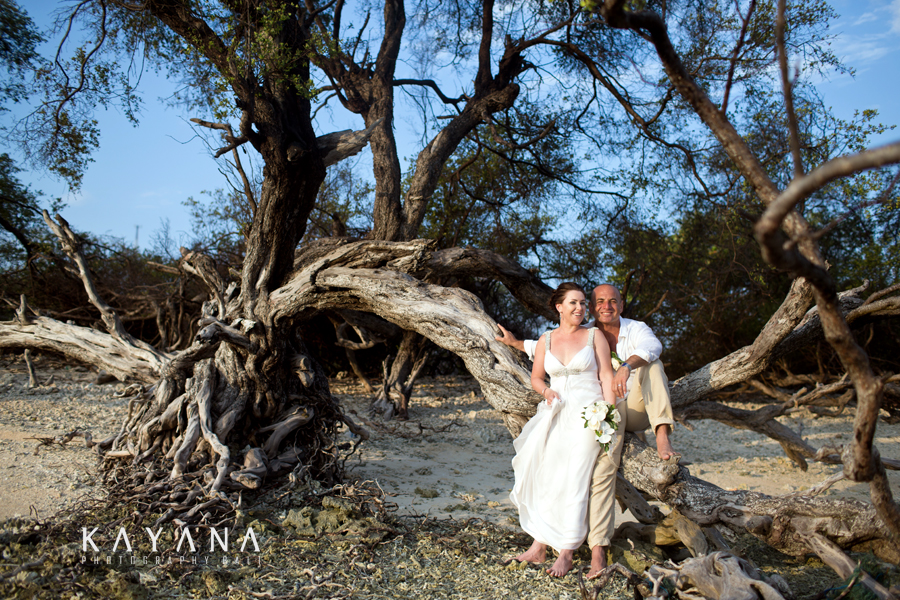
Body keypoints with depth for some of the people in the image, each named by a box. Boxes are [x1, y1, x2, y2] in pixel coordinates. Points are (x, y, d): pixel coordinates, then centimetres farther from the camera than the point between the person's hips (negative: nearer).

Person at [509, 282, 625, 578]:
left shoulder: (594, 336, 3)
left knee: (575, 479, -11)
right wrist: (546, 390, -4)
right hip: (556, 414, 3)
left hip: (589, 413, -3)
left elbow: (607, 377, -1)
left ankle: (566, 553, -7)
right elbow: (536, 377, 18)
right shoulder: (546, 340, 11)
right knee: (543, 474, -8)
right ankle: (540, 544, -1)